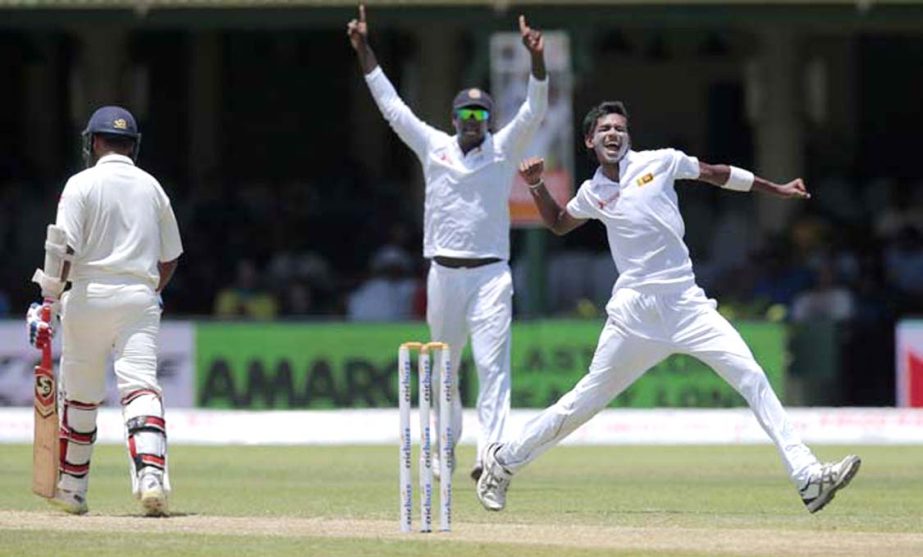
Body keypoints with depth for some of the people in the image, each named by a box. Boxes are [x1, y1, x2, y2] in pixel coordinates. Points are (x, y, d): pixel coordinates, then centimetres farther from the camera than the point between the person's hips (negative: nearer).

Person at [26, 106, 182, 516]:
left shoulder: (83, 184, -3)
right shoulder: (152, 187, 11)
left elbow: (64, 248, -12)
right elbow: (170, 256, 17)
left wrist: (47, 302, -12)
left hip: (90, 296, -2)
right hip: (140, 297, 2)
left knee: (80, 394, 10)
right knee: (141, 386, -8)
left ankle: (70, 487, 20)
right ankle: (151, 475, -30)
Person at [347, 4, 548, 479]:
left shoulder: (503, 150, 4)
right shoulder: (433, 146, 9)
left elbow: (533, 113, -10)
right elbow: (390, 104, 9)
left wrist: (536, 60, -26)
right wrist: (364, 50, 4)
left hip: (490, 274, -3)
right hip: (443, 274, 3)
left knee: (492, 363, -14)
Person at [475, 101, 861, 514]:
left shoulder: (660, 162, 5)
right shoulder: (592, 194, 10)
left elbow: (715, 173, 16)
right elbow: (557, 224, 29)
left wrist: (777, 190, 21)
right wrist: (536, 186, 13)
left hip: (686, 303, 0)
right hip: (634, 308, 0)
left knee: (751, 377, -13)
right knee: (588, 399, 0)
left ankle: (807, 477, -17)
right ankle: (503, 460, 17)